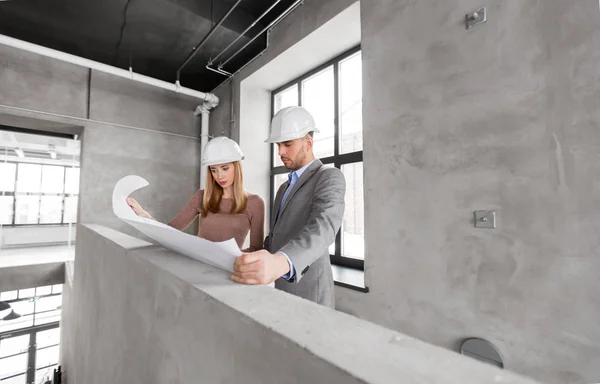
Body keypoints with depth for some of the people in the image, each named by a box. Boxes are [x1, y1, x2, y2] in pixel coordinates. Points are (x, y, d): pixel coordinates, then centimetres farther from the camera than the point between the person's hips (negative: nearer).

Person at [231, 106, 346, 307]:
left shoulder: (330, 177, -11)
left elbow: (323, 228, -31)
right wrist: (253, 257, 2)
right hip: (279, 294, 8)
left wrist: (280, 262, -49)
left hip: (307, 298, -8)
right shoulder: (285, 187, 16)